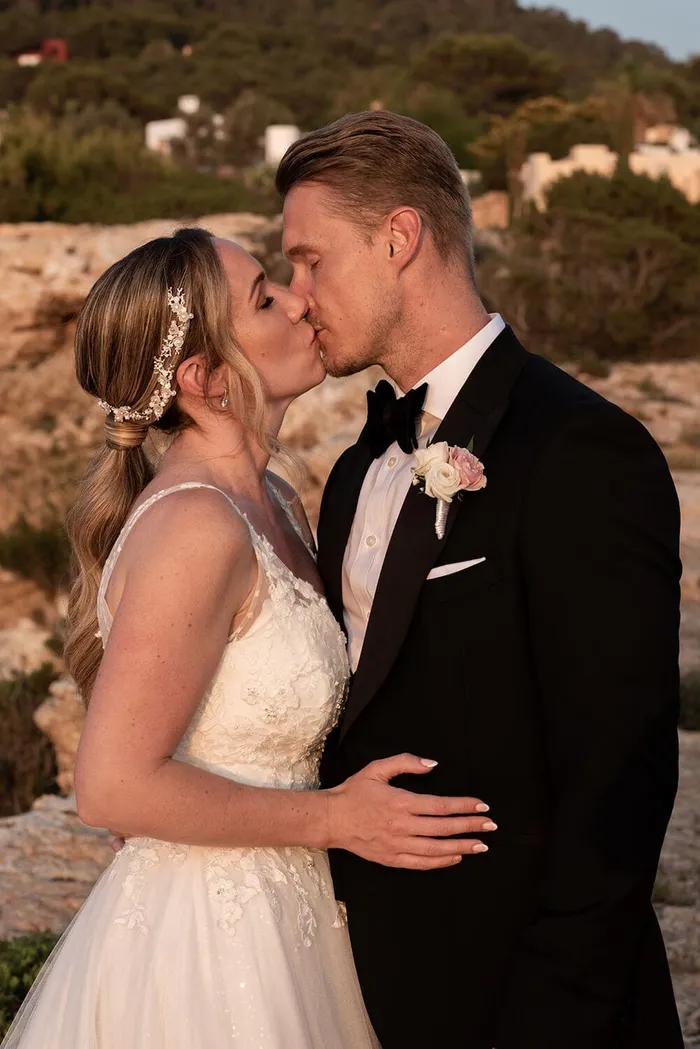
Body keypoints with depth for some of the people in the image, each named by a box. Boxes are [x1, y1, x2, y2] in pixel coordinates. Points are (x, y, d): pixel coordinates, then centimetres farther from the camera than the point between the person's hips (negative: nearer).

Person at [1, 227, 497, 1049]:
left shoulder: (271, 504, 4)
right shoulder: (196, 529, -23)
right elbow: (116, 787, -24)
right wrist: (333, 819, -17)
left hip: (270, 919, 9)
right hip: (204, 946, -9)